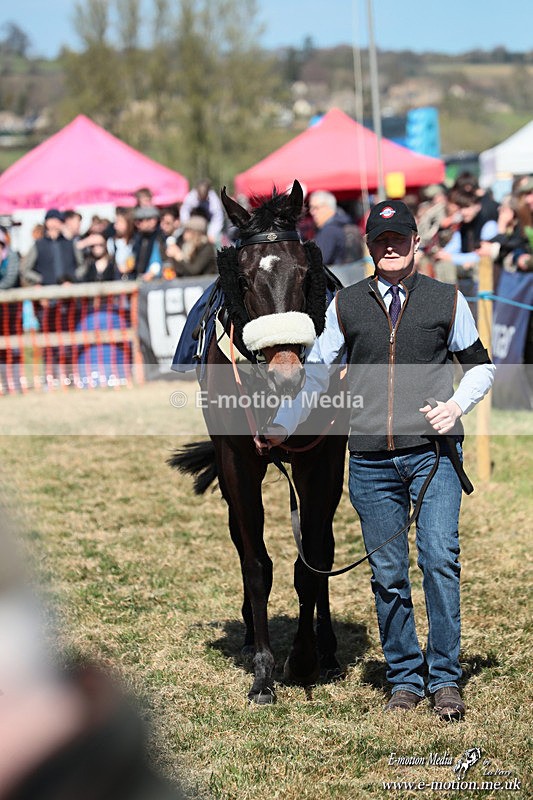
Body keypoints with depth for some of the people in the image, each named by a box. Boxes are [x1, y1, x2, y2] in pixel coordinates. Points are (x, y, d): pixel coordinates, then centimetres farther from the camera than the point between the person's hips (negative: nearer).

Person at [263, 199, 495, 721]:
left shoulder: (447, 300, 6)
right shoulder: (345, 305, 9)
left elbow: (480, 364, 15)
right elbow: (316, 372, 18)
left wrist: (457, 405, -3)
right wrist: (282, 425, 12)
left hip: (433, 451, -2)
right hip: (371, 460, 2)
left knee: (440, 560, -12)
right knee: (387, 574, 4)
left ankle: (444, 679, -2)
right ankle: (404, 679, 16)